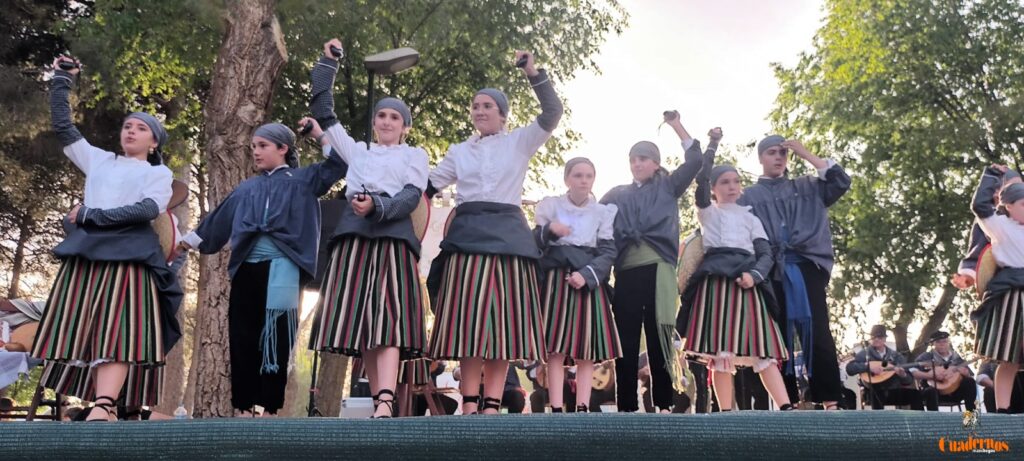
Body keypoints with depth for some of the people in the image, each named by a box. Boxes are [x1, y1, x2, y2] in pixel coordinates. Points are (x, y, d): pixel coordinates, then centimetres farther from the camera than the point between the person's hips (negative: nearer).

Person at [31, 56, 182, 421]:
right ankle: (102, 407, -6)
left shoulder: (158, 173, 13)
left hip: (129, 255, -4)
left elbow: (149, 209, -5)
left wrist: (92, 215, -7)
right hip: (86, 252, 4)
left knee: (118, 331, -16)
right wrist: (60, 81, 23)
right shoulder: (99, 160, 24)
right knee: (84, 331, -5)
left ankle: (101, 410, -29)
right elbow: (63, 127, 26)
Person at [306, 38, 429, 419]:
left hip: (393, 237, -4)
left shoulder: (414, 155, 19)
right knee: (359, 322, -5)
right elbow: (323, 112, 29)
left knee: (388, 317, -18)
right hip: (354, 238, 4)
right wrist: (327, 63, 27)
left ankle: (385, 405, -32)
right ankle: (380, 402, -2)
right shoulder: (358, 151, 29)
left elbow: (412, 196, 2)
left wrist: (377, 206, -16)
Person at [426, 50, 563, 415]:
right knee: (469, 319, -6)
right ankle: (470, 403, -5)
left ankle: (492, 405, -3)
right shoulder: (459, 151, 20)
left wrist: (533, 74, -9)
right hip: (468, 234, 2)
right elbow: (428, 185, 21)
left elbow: (553, 113, -2)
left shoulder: (519, 142, 12)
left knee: (503, 321, -5)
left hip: (508, 234, -1)